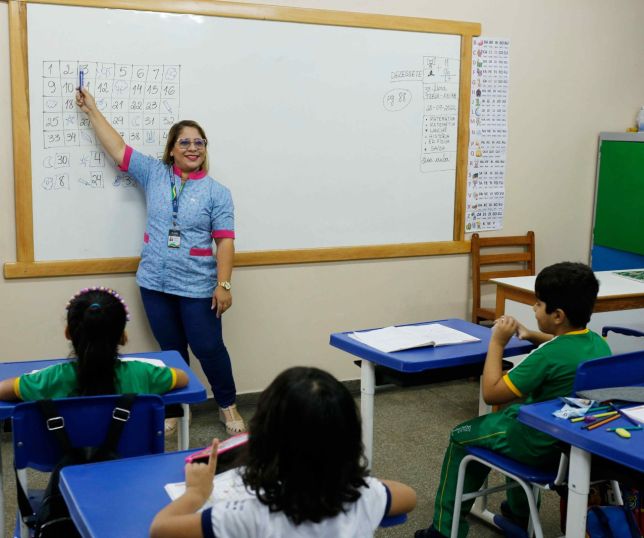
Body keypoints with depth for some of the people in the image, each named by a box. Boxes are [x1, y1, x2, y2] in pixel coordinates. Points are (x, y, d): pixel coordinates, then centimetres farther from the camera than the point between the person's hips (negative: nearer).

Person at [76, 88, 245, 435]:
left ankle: (228, 406, 23)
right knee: (171, 350, 14)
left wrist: (224, 284, -14)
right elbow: (118, 148, 6)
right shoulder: (154, 174, 4)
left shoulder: (217, 192, -4)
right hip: (155, 283, 3)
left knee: (209, 348, 3)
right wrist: (92, 110, 6)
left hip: (197, 287, -3)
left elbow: (225, 241, -8)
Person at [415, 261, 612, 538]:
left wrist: (497, 342, -14)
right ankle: (519, 513, 46)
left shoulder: (547, 357, -29)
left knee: (461, 436, 13)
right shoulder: (598, 343, -4)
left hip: (544, 446, -8)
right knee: (516, 408, 36)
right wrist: (534, 336, 11)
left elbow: (491, 393, -21)